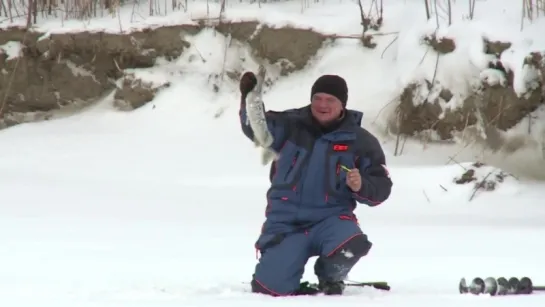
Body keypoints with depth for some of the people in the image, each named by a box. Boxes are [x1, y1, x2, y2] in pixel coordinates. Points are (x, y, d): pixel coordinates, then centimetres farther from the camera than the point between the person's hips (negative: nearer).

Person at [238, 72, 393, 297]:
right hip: (286, 221, 0)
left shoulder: (360, 141, 1)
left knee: (351, 244, -36)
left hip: (331, 219, 0)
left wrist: (361, 186, -18)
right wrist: (249, 97, -31)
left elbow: (381, 187, 4)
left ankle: (330, 277, 2)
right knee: (270, 287, -19)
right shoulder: (291, 125, 2)